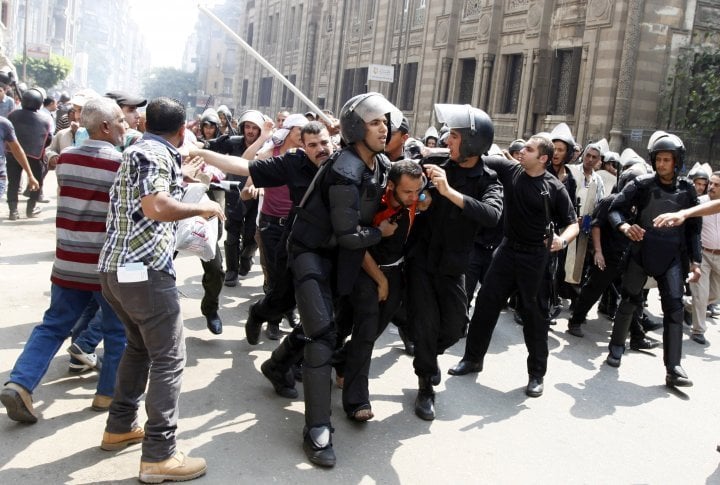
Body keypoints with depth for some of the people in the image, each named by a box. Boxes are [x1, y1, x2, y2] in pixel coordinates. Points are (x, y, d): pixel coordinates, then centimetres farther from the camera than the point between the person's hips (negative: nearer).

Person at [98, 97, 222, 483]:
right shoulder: (156, 155, -11)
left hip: (117, 267, 10)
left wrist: (181, 177, 38)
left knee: (140, 347, 24)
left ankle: (120, 427, 33)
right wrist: (201, 208, -12)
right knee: (169, 358, -4)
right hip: (144, 269, -10)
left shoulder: (137, 151, 19)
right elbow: (156, 207, -26)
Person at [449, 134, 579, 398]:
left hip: (536, 256, -4)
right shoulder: (510, 169, -3)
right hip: (508, 248, 4)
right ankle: (473, 357, 23)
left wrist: (562, 240, -26)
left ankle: (537, 374, 16)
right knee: (486, 302, 6)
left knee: (534, 313, 2)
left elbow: (573, 224, -4)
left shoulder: (554, 187, -10)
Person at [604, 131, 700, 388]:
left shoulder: (686, 189, 1)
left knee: (674, 309, -6)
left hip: (671, 258, 1)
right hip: (641, 253, -1)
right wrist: (625, 226, -29)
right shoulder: (642, 184, -6)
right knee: (630, 302, 9)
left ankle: (673, 368, -3)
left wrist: (695, 261, 3)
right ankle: (617, 347, 28)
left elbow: (693, 228, 8)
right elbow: (616, 209, -7)